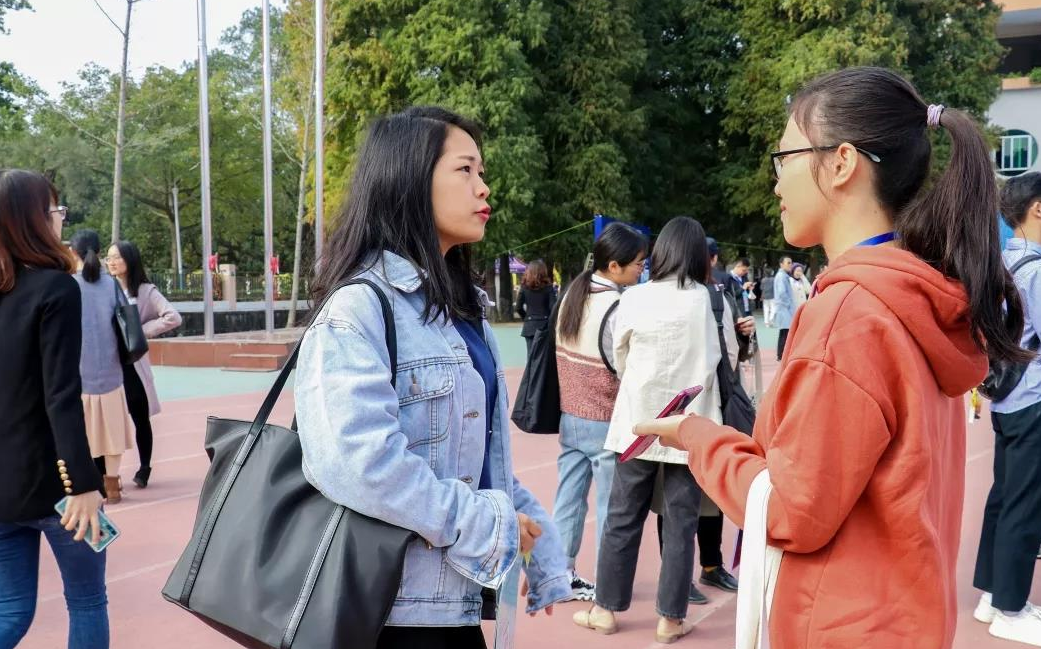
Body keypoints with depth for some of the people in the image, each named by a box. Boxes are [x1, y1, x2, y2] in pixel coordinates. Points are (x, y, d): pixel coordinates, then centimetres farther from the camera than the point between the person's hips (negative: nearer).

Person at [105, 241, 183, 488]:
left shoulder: (145, 291, -3)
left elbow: (173, 317, -12)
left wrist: (141, 331, -11)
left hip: (131, 363, -1)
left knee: (140, 418, 10)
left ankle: (144, 468, 24)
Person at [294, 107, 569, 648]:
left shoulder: (462, 308, 12)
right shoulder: (360, 306, -16)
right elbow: (359, 463, -29)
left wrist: (540, 555, 8)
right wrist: (489, 524, -19)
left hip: (455, 598, 8)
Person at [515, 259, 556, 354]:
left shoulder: (525, 286, 2)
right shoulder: (548, 287, -3)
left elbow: (519, 308, 1)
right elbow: (553, 307, -10)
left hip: (529, 326, 1)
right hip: (545, 325, -1)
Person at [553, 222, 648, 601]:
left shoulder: (572, 295, 4)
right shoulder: (617, 308, -18)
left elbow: (567, 354, 8)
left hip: (570, 416, 7)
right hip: (606, 422, -7)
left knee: (568, 499, 12)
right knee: (610, 506, 4)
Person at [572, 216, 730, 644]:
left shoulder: (634, 298, -5)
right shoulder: (710, 300, -6)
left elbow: (619, 360, 6)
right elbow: (727, 357, 4)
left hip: (639, 422, 1)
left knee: (622, 518, 11)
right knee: (680, 522, 7)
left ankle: (606, 609, 20)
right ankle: (671, 619, 14)